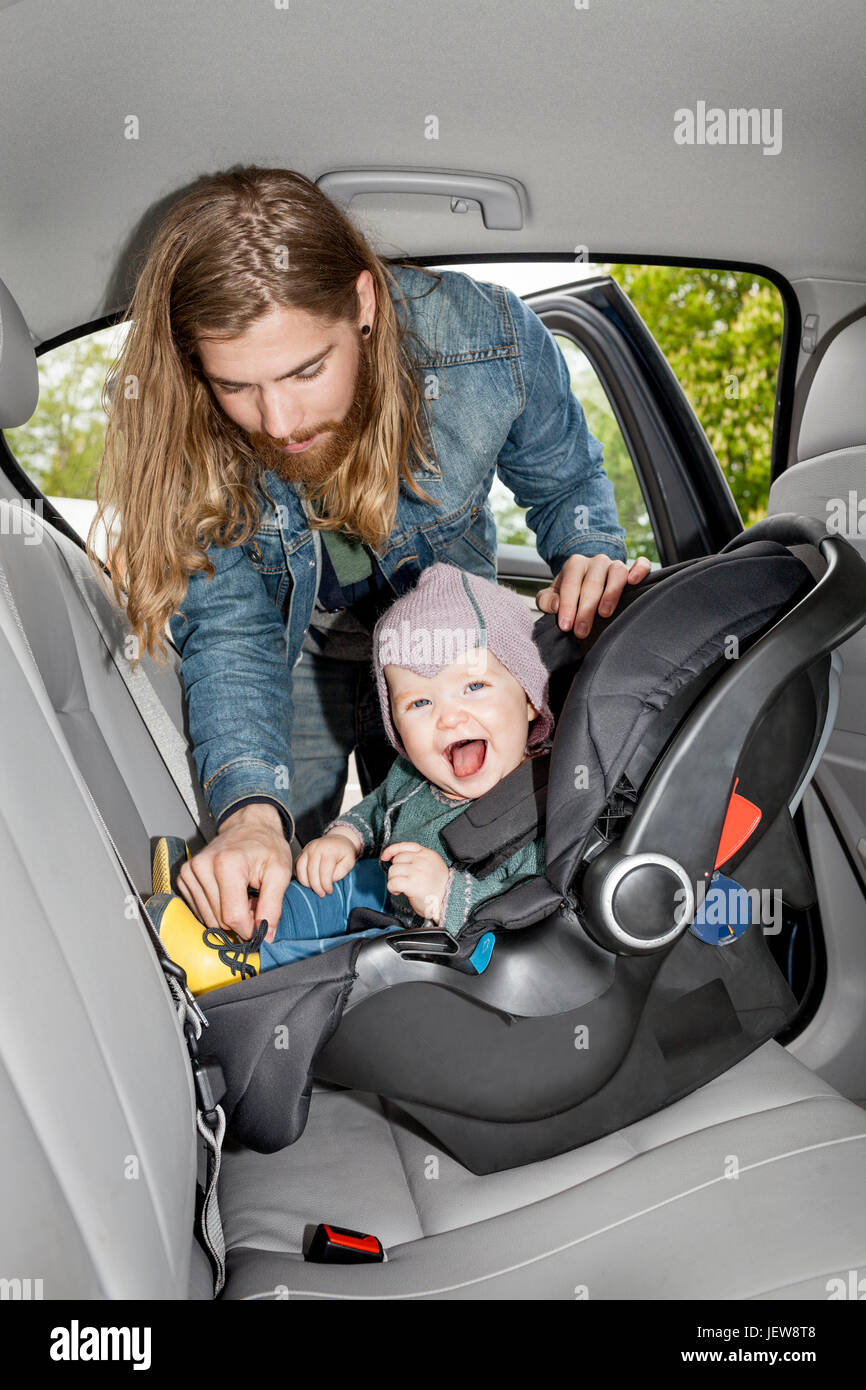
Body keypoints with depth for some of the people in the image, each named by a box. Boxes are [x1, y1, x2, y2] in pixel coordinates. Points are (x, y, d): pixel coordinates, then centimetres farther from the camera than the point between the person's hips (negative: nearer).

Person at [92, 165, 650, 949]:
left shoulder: (491, 339, -30)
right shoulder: (163, 415, -28)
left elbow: (567, 482, -9)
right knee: (265, 899, 3)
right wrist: (251, 807, -40)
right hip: (294, 656, 0)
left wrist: (589, 560, -31)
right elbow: (227, 629, -24)